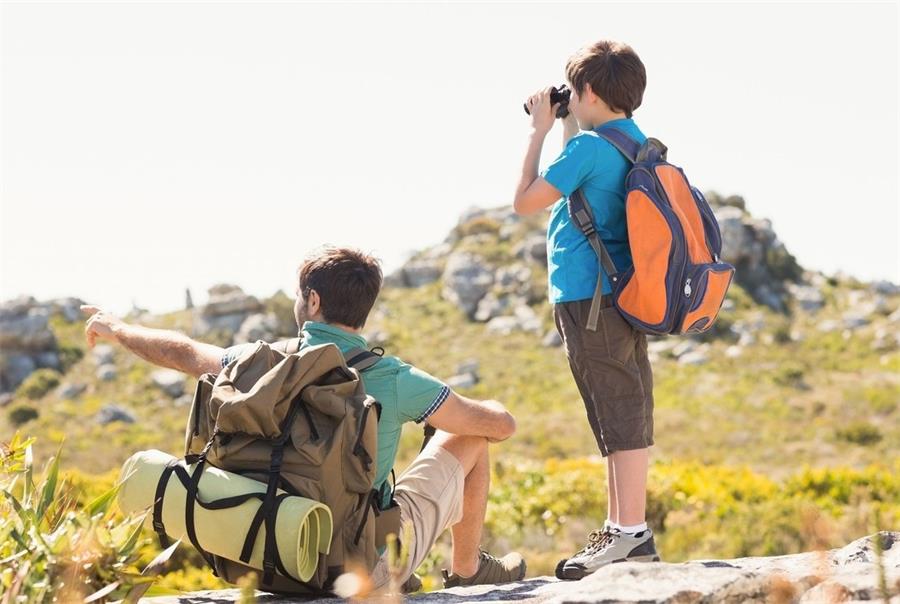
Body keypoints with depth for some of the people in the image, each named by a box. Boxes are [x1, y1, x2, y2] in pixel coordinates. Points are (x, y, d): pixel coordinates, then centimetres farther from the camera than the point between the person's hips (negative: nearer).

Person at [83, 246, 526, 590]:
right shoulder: (393, 380, -20)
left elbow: (182, 352, 8)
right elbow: (502, 426, -11)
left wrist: (116, 330, 27)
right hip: (374, 563, -3)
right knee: (468, 439, 13)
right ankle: (467, 571, 27)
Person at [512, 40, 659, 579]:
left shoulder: (590, 146, -14)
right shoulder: (639, 145, 14)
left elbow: (526, 200, -11)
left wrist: (541, 130, -3)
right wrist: (566, 128, 27)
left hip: (590, 300, -9)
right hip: (627, 294, 9)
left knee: (619, 415, -9)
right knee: (625, 414, 12)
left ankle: (633, 532, -8)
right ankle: (620, 528, 18)